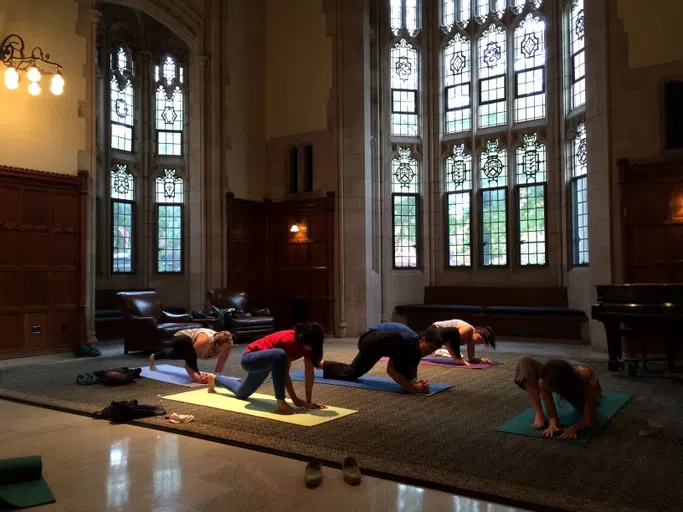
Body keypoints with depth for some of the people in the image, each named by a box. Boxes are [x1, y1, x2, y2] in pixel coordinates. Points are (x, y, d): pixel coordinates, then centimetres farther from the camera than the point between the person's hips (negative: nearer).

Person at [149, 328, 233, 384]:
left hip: (189, 345, 6)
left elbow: (219, 370, -23)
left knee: (172, 354, 38)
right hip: (180, 340, -6)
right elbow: (187, 364, -39)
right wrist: (198, 378, -55)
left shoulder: (227, 345, -35)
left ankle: (154, 357, 72)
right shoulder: (204, 340, -49)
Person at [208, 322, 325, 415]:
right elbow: (285, 374, -31)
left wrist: (309, 401, -15)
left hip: (262, 362, 9)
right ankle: (281, 403, -34)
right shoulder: (289, 341, -35)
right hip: (250, 358, -9)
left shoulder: (307, 343, -14)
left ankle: (215, 379, 56)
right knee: (279, 355, -41)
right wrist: (295, 400, -27)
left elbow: (310, 373, -13)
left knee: (241, 394, 29)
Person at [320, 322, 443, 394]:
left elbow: (412, 374, 0)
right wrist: (413, 388, -41)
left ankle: (319, 362, 43)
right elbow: (390, 370, -35)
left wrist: (417, 383, -25)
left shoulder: (417, 350, -9)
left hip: (376, 345, 9)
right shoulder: (407, 340, -34)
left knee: (350, 373, 24)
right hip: (370, 340, -9)